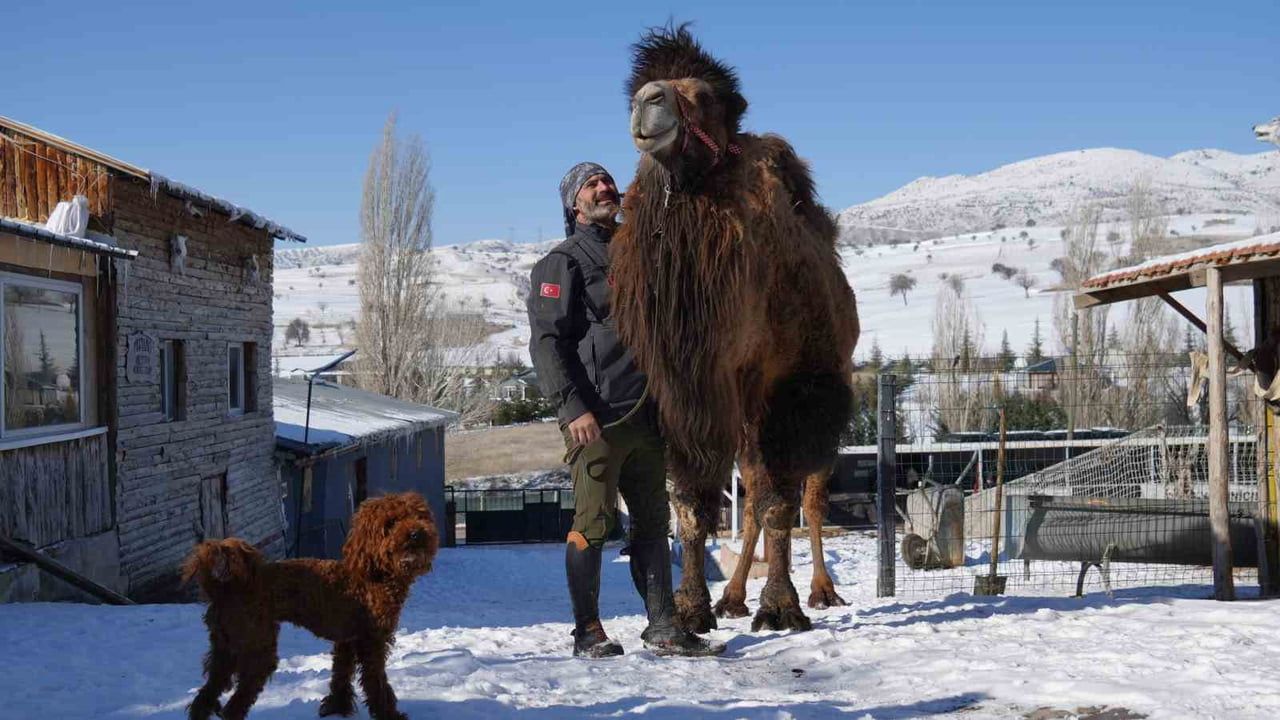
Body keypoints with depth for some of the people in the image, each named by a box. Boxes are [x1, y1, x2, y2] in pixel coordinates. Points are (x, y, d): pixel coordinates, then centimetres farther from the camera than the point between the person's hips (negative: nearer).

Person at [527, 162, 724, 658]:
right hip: (596, 418, -7)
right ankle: (588, 631, 5)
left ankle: (663, 628, 12)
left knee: (653, 523, 7)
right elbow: (546, 342, -9)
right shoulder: (562, 264, 0)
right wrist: (572, 407, -19)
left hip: (644, 416, 7)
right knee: (593, 524, -5)